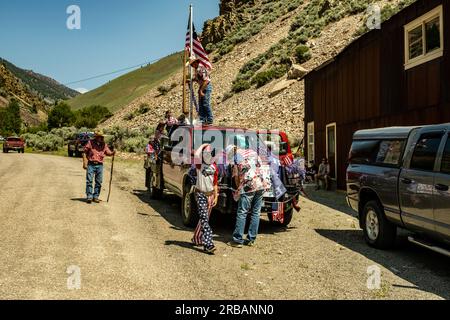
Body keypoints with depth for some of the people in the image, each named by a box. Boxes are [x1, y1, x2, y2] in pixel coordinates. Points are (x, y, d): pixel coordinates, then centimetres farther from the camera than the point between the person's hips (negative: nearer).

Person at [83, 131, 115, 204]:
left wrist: (113, 153, -15)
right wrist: (84, 163, -5)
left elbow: (109, 153, 9)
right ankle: (89, 197, 0)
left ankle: (96, 197, 14)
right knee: (89, 181, -6)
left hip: (99, 165, 3)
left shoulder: (104, 145, 9)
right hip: (91, 164, -3)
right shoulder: (90, 143, 0)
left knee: (99, 182, 4)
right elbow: (85, 153, 2)